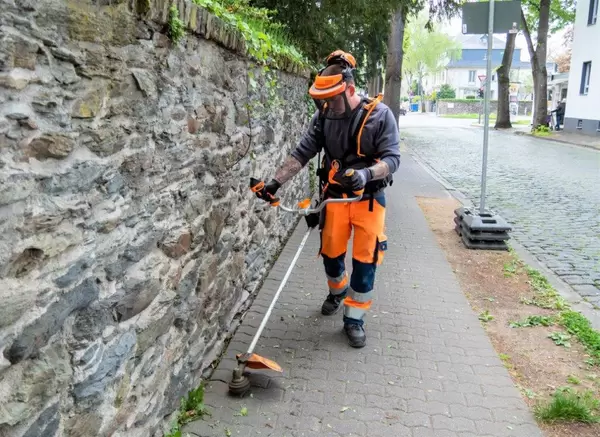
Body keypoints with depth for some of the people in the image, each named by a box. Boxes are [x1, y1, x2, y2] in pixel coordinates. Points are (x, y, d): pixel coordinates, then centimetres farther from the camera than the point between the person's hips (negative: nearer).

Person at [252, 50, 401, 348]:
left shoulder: (380, 115, -14)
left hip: (369, 198, -3)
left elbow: (392, 157, -16)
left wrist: (366, 173, -35)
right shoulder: (324, 115, -4)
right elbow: (302, 152, -6)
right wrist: (276, 181, -16)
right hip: (334, 197, 3)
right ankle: (337, 292, 44)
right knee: (331, 253, 13)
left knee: (365, 261, 0)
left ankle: (354, 319, 16)